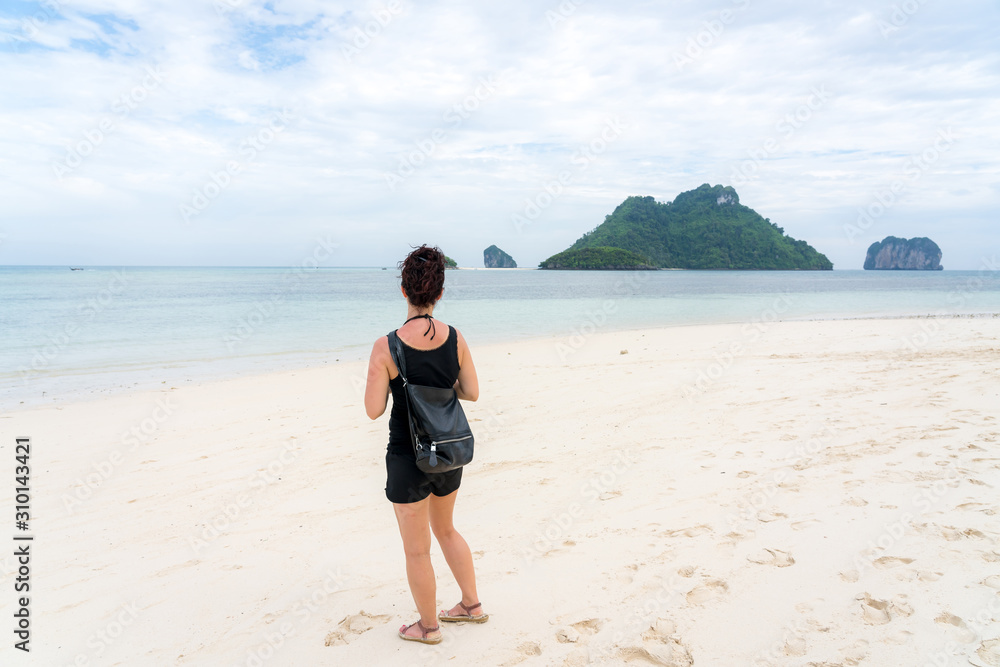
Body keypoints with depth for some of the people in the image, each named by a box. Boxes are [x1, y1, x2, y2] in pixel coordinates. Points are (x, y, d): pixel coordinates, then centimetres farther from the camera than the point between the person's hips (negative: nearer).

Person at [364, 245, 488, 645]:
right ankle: (471, 605, 41)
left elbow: (373, 410, -15)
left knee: (417, 549, 15)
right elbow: (471, 393, 1)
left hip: (408, 460, -5)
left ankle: (428, 627, 35)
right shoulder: (455, 338, -8)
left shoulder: (387, 347, -20)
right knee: (445, 529, 29)